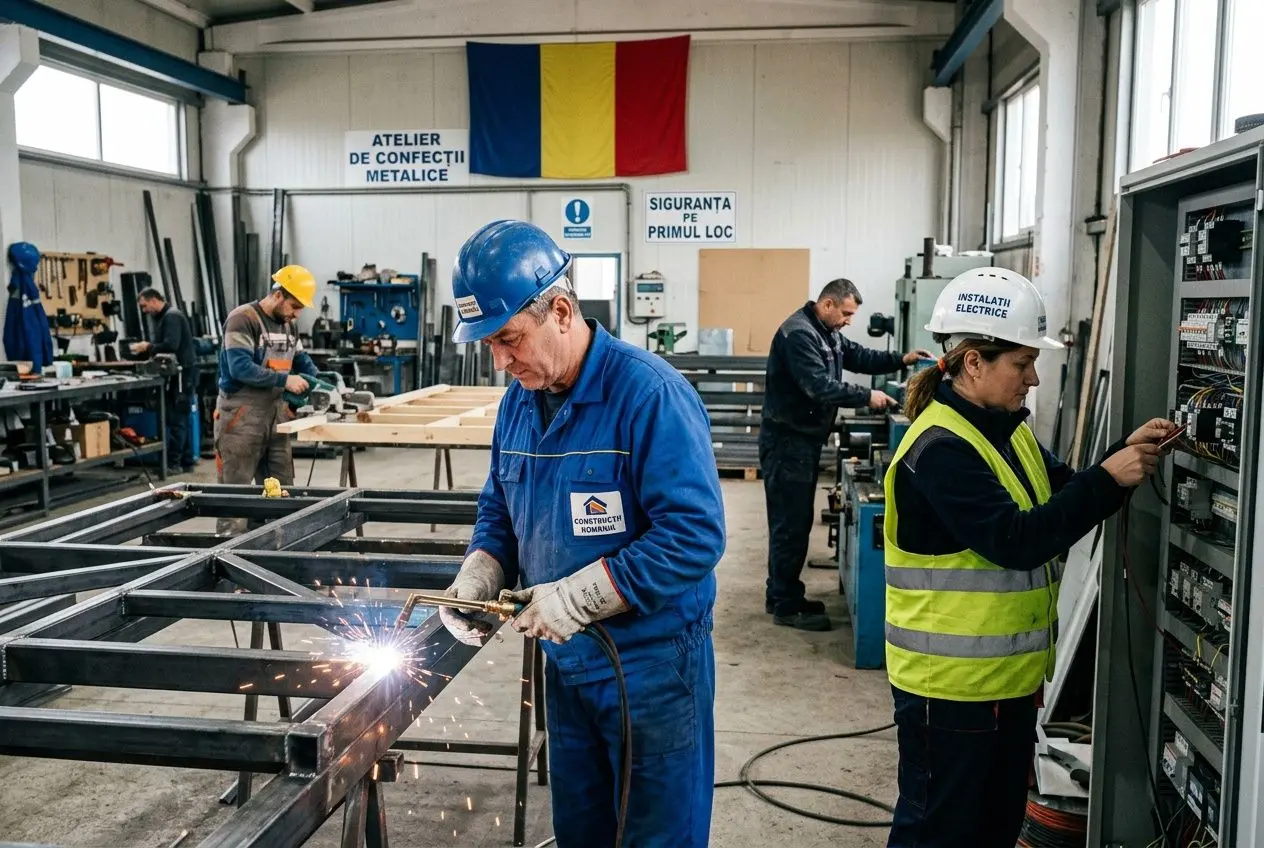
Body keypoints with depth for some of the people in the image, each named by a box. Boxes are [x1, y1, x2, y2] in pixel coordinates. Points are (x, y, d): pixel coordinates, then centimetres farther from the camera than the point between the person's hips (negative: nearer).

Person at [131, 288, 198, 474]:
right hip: (178, 374, 10)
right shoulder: (164, 317, 20)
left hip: (183, 374, -10)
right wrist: (145, 349, 2)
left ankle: (172, 464, -7)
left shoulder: (172, 316, -12)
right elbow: (165, 345, 16)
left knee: (176, 419, -8)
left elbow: (171, 345, -23)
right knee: (180, 419, 11)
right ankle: (187, 461, 15)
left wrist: (147, 347, -12)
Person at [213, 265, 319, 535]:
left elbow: (302, 361, 19)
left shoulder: (287, 325, 13)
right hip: (241, 418, -8)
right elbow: (240, 367, -23)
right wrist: (284, 380, -24)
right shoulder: (242, 319, -13)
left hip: (276, 416, 8)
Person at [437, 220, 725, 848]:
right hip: (565, 659, 7)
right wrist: (475, 580, -6)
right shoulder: (519, 400, 2)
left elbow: (695, 537, -27)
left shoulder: (648, 393, -22)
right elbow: (499, 513, 13)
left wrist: (576, 596, -26)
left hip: (652, 663, -7)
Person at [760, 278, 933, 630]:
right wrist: (867, 397, -22)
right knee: (791, 522, -6)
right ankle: (786, 606, 2)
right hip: (788, 440, -11)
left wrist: (901, 359, 5)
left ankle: (782, 596, 24)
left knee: (796, 520, 15)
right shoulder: (799, 334, -20)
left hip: (805, 439, 11)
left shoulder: (826, 333, 15)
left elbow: (859, 356, 17)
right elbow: (820, 386, -27)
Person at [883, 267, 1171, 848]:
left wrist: (1126, 454, -3)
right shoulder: (939, 448, -22)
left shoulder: (1008, 429, 8)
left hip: (1010, 676, 10)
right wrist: (1108, 479, -25)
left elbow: (1063, 500, 12)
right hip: (949, 686, -9)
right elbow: (1015, 540, -27)